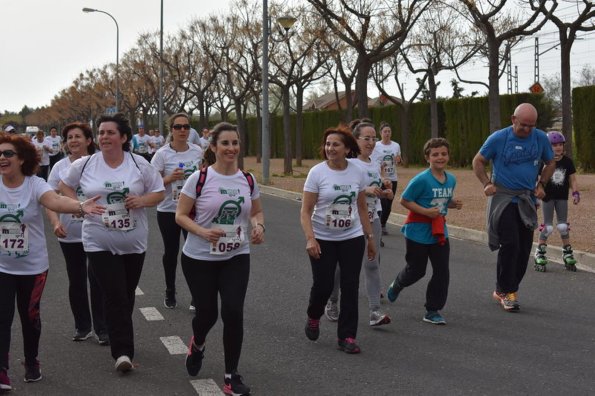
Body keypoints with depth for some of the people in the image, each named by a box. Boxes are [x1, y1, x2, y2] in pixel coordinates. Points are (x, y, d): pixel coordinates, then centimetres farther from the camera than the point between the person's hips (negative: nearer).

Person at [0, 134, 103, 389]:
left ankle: (31, 362, 34)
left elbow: (55, 201, -33)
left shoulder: (35, 185, -14)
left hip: (33, 266, 0)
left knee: (30, 315, 13)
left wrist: (80, 206, -53)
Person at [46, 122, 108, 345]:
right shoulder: (60, 167, 2)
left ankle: (102, 328, 11)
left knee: (97, 281, 0)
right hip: (69, 235, 3)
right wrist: (55, 222, -15)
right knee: (76, 282, 13)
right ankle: (82, 326, 27)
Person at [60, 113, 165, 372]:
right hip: (100, 243, -1)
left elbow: (159, 192, 5)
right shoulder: (84, 165, -2)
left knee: (127, 296, 14)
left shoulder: (139, 165, -3)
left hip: (134, 243, 2)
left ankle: (120, 339, 34)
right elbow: (64, 185, 14)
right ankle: (123, 351, -11)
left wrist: (142, 200, -16)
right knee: (114, 297, -10)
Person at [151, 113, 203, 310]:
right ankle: (170, 292, 28)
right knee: (171, 251, 10)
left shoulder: (198, 151, -1)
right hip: (168, 211, -1)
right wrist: (170, 178, -22)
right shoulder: (162, 154, -9)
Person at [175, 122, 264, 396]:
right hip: (199, 258, -2)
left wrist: (258, 226, -9)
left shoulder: (248, 180, 1)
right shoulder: (199, 179, -11)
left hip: (236, 257, 2)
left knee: (233, 312, -10)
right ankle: (197, 345, 46)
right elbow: (180, 215, -8)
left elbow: (257, 212, 14)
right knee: (207, 313, 7)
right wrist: (202, 232, -25)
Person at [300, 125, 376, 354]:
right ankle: (313, 317, 33)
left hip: (352, 238, 3)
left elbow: (361, 208, 10)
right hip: (323, 239, -2)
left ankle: (347, 336, 11)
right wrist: (310, 239, -23)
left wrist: (370, 237, 10)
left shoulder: (357, 173, -1)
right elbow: (305, 211, -11)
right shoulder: (317, 172, -11)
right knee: (323, 285, 1)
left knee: (350, 287, 1)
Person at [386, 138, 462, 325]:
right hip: (418, 232, -5)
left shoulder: (451, 179, 3)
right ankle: (396, 286, 43)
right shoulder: (421, 179, -18)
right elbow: (404, 200, -14)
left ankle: (433, 311, 11)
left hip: (439, 232, 5)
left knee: (442, 272, -1)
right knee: (416, 269, 10)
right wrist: (425, 211, -23)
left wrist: (454, 203, -4)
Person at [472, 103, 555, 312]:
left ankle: (504, 291, 17)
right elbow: (478, 161, 2)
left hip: (527, 201, 5)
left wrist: (541, 185, 3)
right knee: (510, 244, -13)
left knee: (524, 248, 6)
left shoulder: (541, 138, 0)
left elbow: (550, 163, 16)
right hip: (503, 199, -4)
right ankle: (506, 291, -3)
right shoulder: (498, 138, -10)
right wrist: (487, 183, -11)